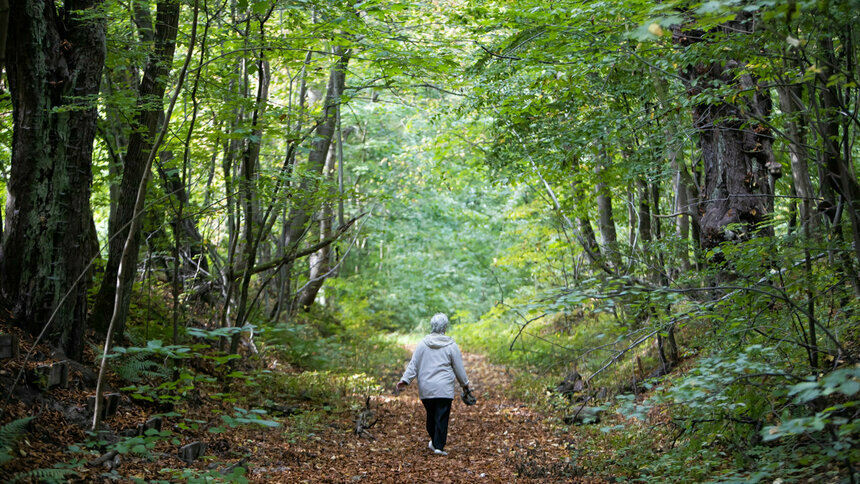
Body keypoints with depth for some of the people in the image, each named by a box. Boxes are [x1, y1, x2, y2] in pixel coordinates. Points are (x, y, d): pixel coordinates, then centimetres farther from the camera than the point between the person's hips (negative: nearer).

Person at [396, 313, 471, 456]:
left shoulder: (423, 344, 2)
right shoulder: (451, 345, -3)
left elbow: (413, 365, 1)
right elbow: (459, 368, 4)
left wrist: (405, 380, 7)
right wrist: (465, 384, 16)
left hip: (426, 388, 3)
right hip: (444, 388, -3)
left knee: (431, 415, 16)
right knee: (442, 417, -2)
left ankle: (434, 441, 28)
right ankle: (438, 446, -6)